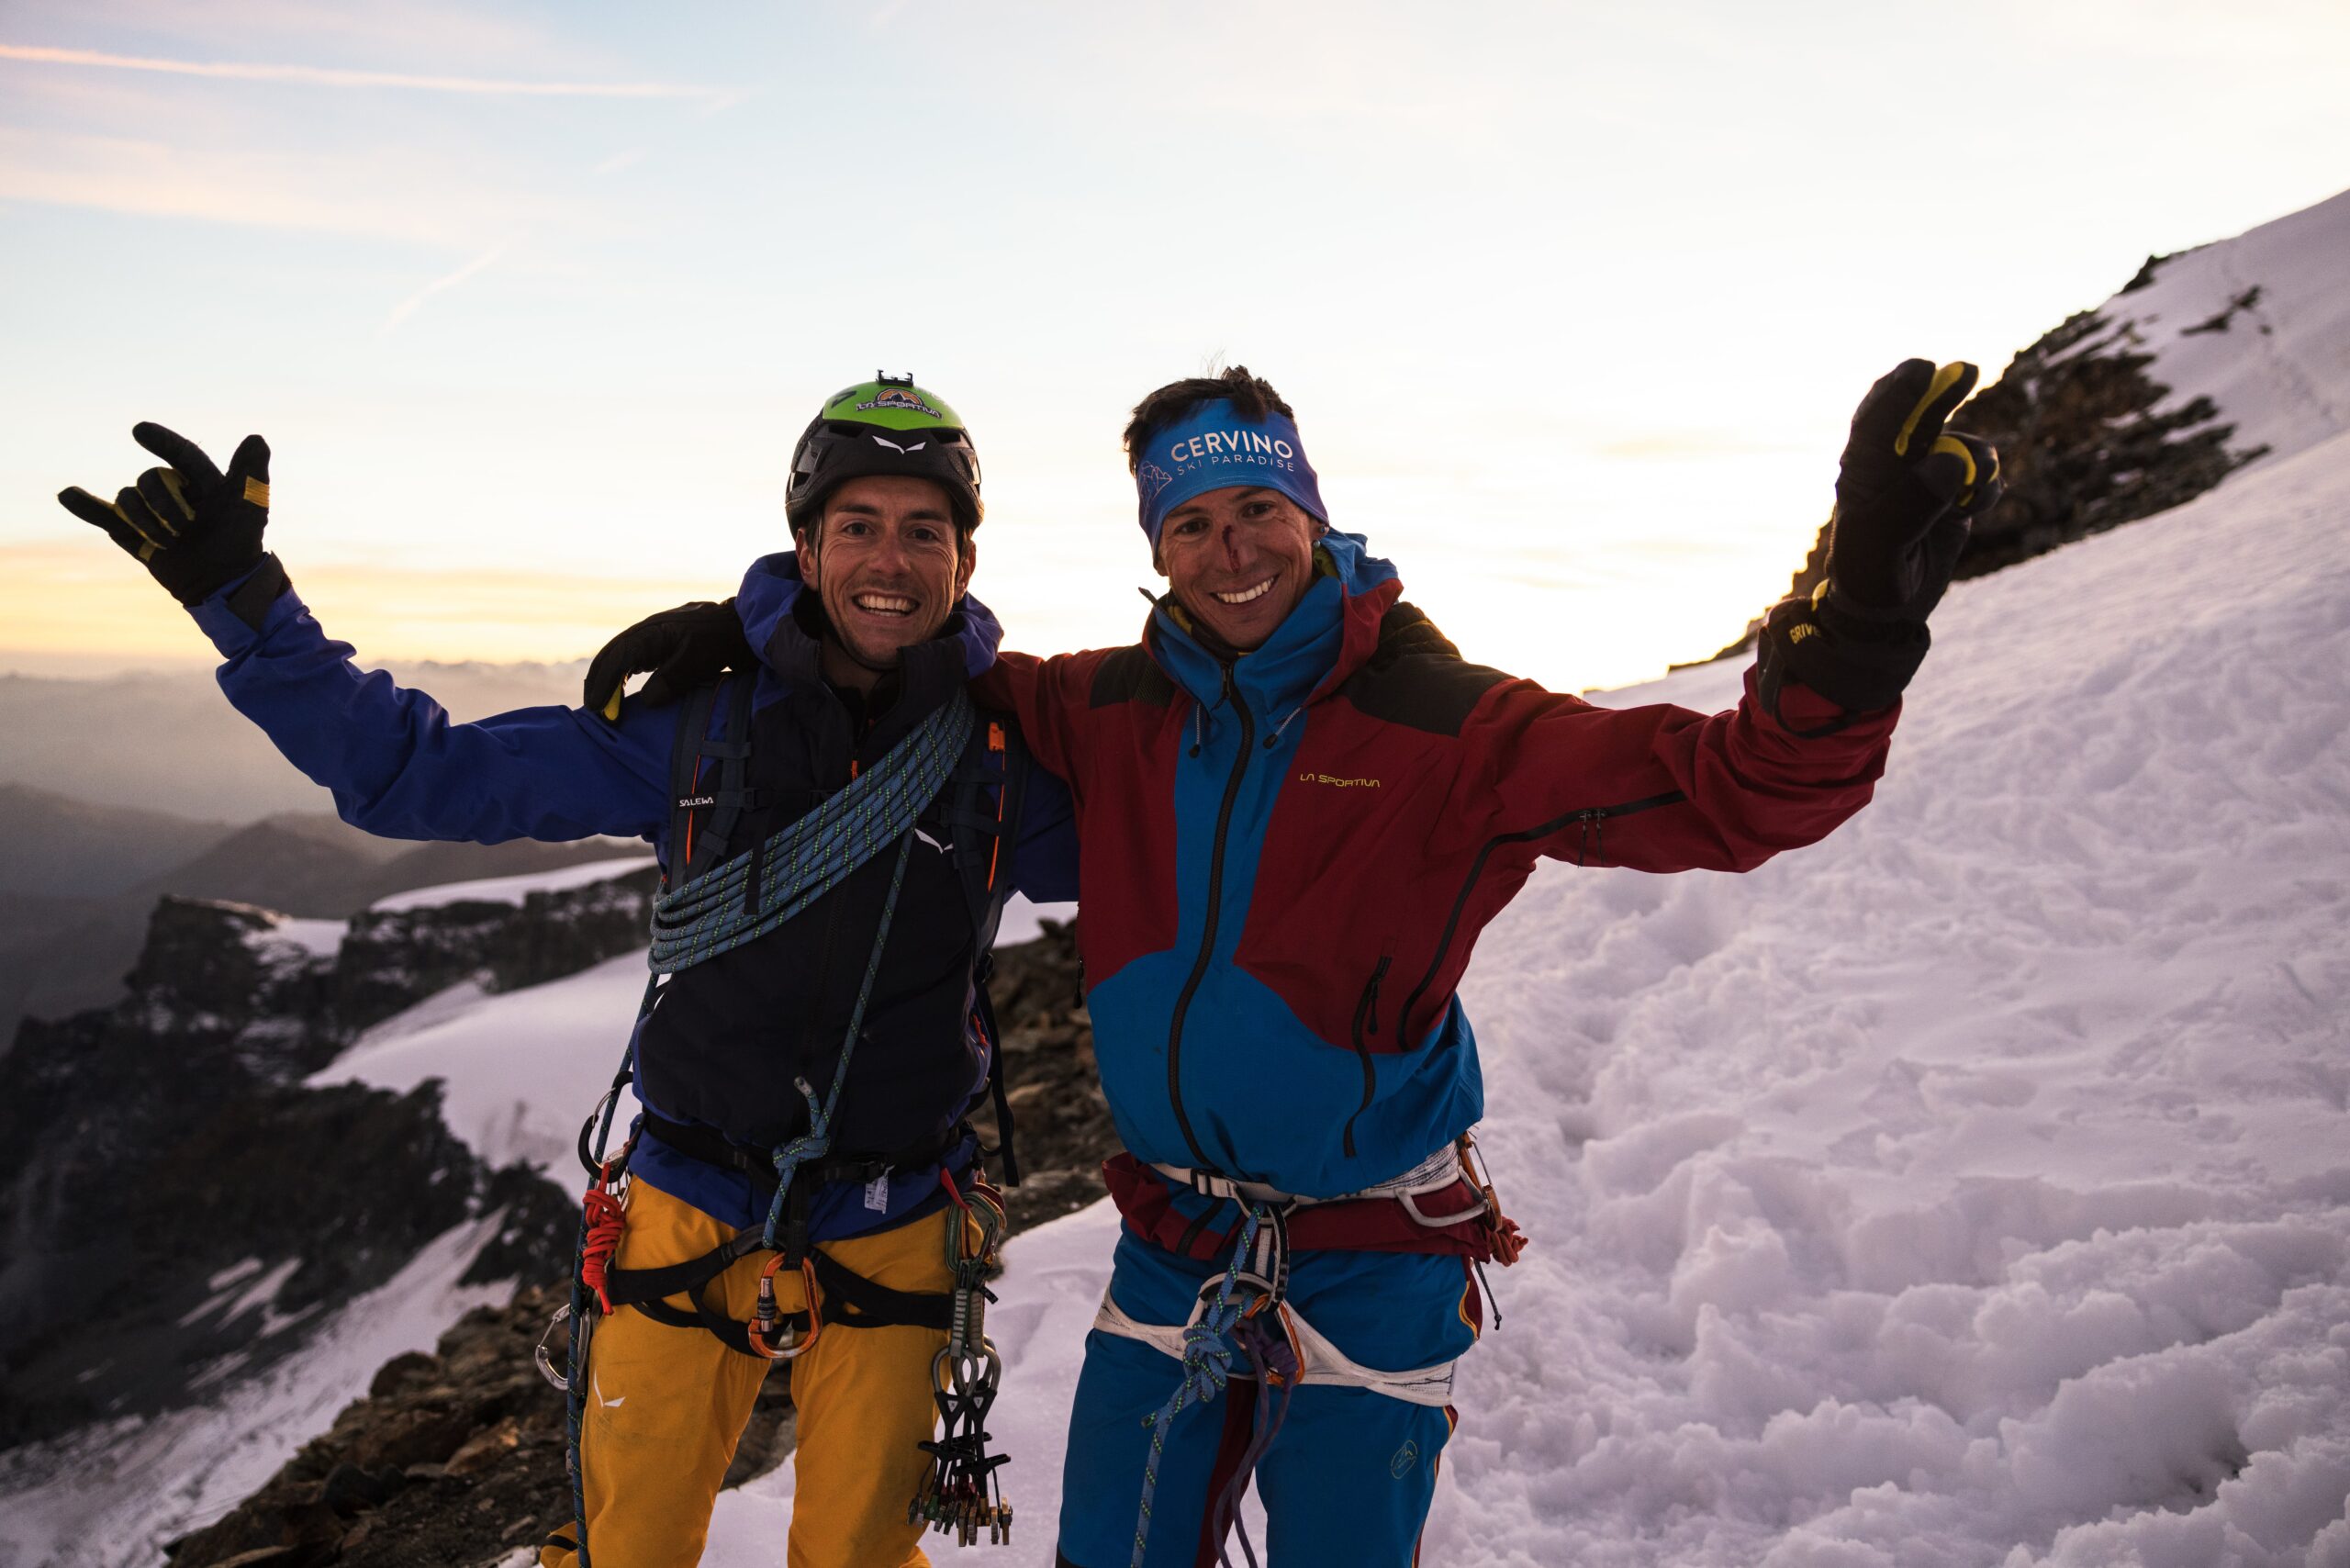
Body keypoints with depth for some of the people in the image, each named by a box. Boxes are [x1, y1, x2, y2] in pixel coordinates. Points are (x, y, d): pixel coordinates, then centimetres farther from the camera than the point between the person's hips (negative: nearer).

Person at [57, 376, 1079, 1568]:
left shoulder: (1004, 755, -8)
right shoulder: (698, 724, -8)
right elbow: (418, 772, -4)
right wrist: (239, 598, -9)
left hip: (888, 1238, 0)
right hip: (691, 1219, 0)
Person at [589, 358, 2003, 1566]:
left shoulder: (1446, 726, -14)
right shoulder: (1111, 714, -2)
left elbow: (1737, 793, -21)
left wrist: (1860, 621, -38)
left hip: (1370, 1269, -3)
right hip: (1171, 1250, 4)